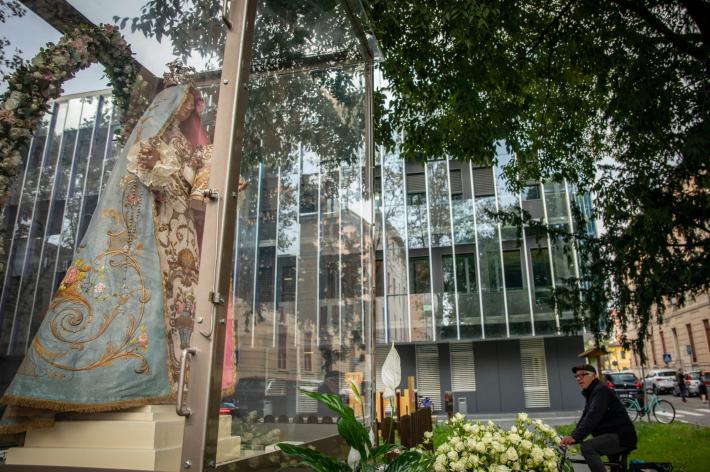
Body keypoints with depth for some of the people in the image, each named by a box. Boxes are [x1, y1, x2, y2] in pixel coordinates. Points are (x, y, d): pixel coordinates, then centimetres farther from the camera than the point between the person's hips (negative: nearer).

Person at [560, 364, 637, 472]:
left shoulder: (601, 390, -16)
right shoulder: (590, 393, 17)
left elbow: (593, 416, -30)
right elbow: (585, 417, 10)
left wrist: (575, 437, -39)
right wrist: (572, 436, -3)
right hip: (614, 435, 11)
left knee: (587, 447, -28)